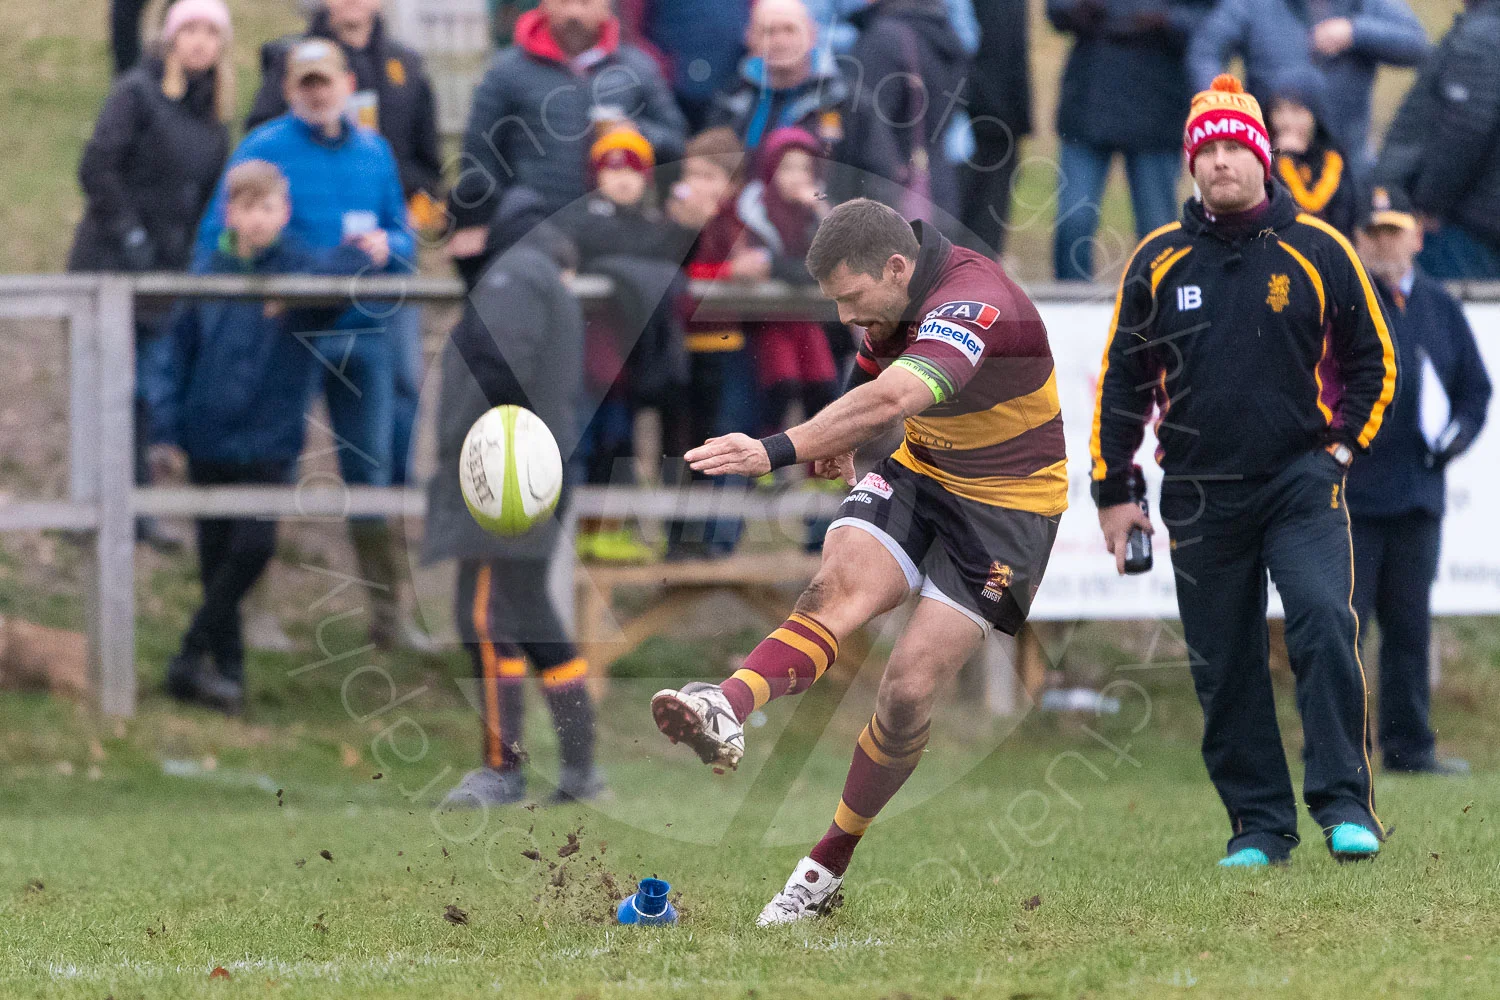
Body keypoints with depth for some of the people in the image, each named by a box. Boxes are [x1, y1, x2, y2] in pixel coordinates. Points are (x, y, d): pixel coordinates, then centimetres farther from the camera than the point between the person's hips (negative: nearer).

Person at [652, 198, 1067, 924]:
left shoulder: (974, 306, -32)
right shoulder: (901, 296, -3)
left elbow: (891, 399, -49)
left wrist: (779, 451, -58)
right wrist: (840, 442, 3)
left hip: (1008, 503, -7)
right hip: (920, 472, 7)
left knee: (909, 686, -12)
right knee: (837, 587, -23)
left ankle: (828, 865, 3)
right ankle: (728, 712, -50)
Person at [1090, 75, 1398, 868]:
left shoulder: (1317, 251, 1)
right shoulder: (1159, 260, 5)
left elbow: (1372, 359, 11)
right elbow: (1121, 379, 13)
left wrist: (1342, 446, 1)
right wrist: (1113, 492, 11)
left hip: (1301, 478, -2)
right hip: (1199, 496, 2)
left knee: (1324, 624, -20)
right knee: (1224, 668, 3)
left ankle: (1343, 804, -15)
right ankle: (1259, 826, 12)